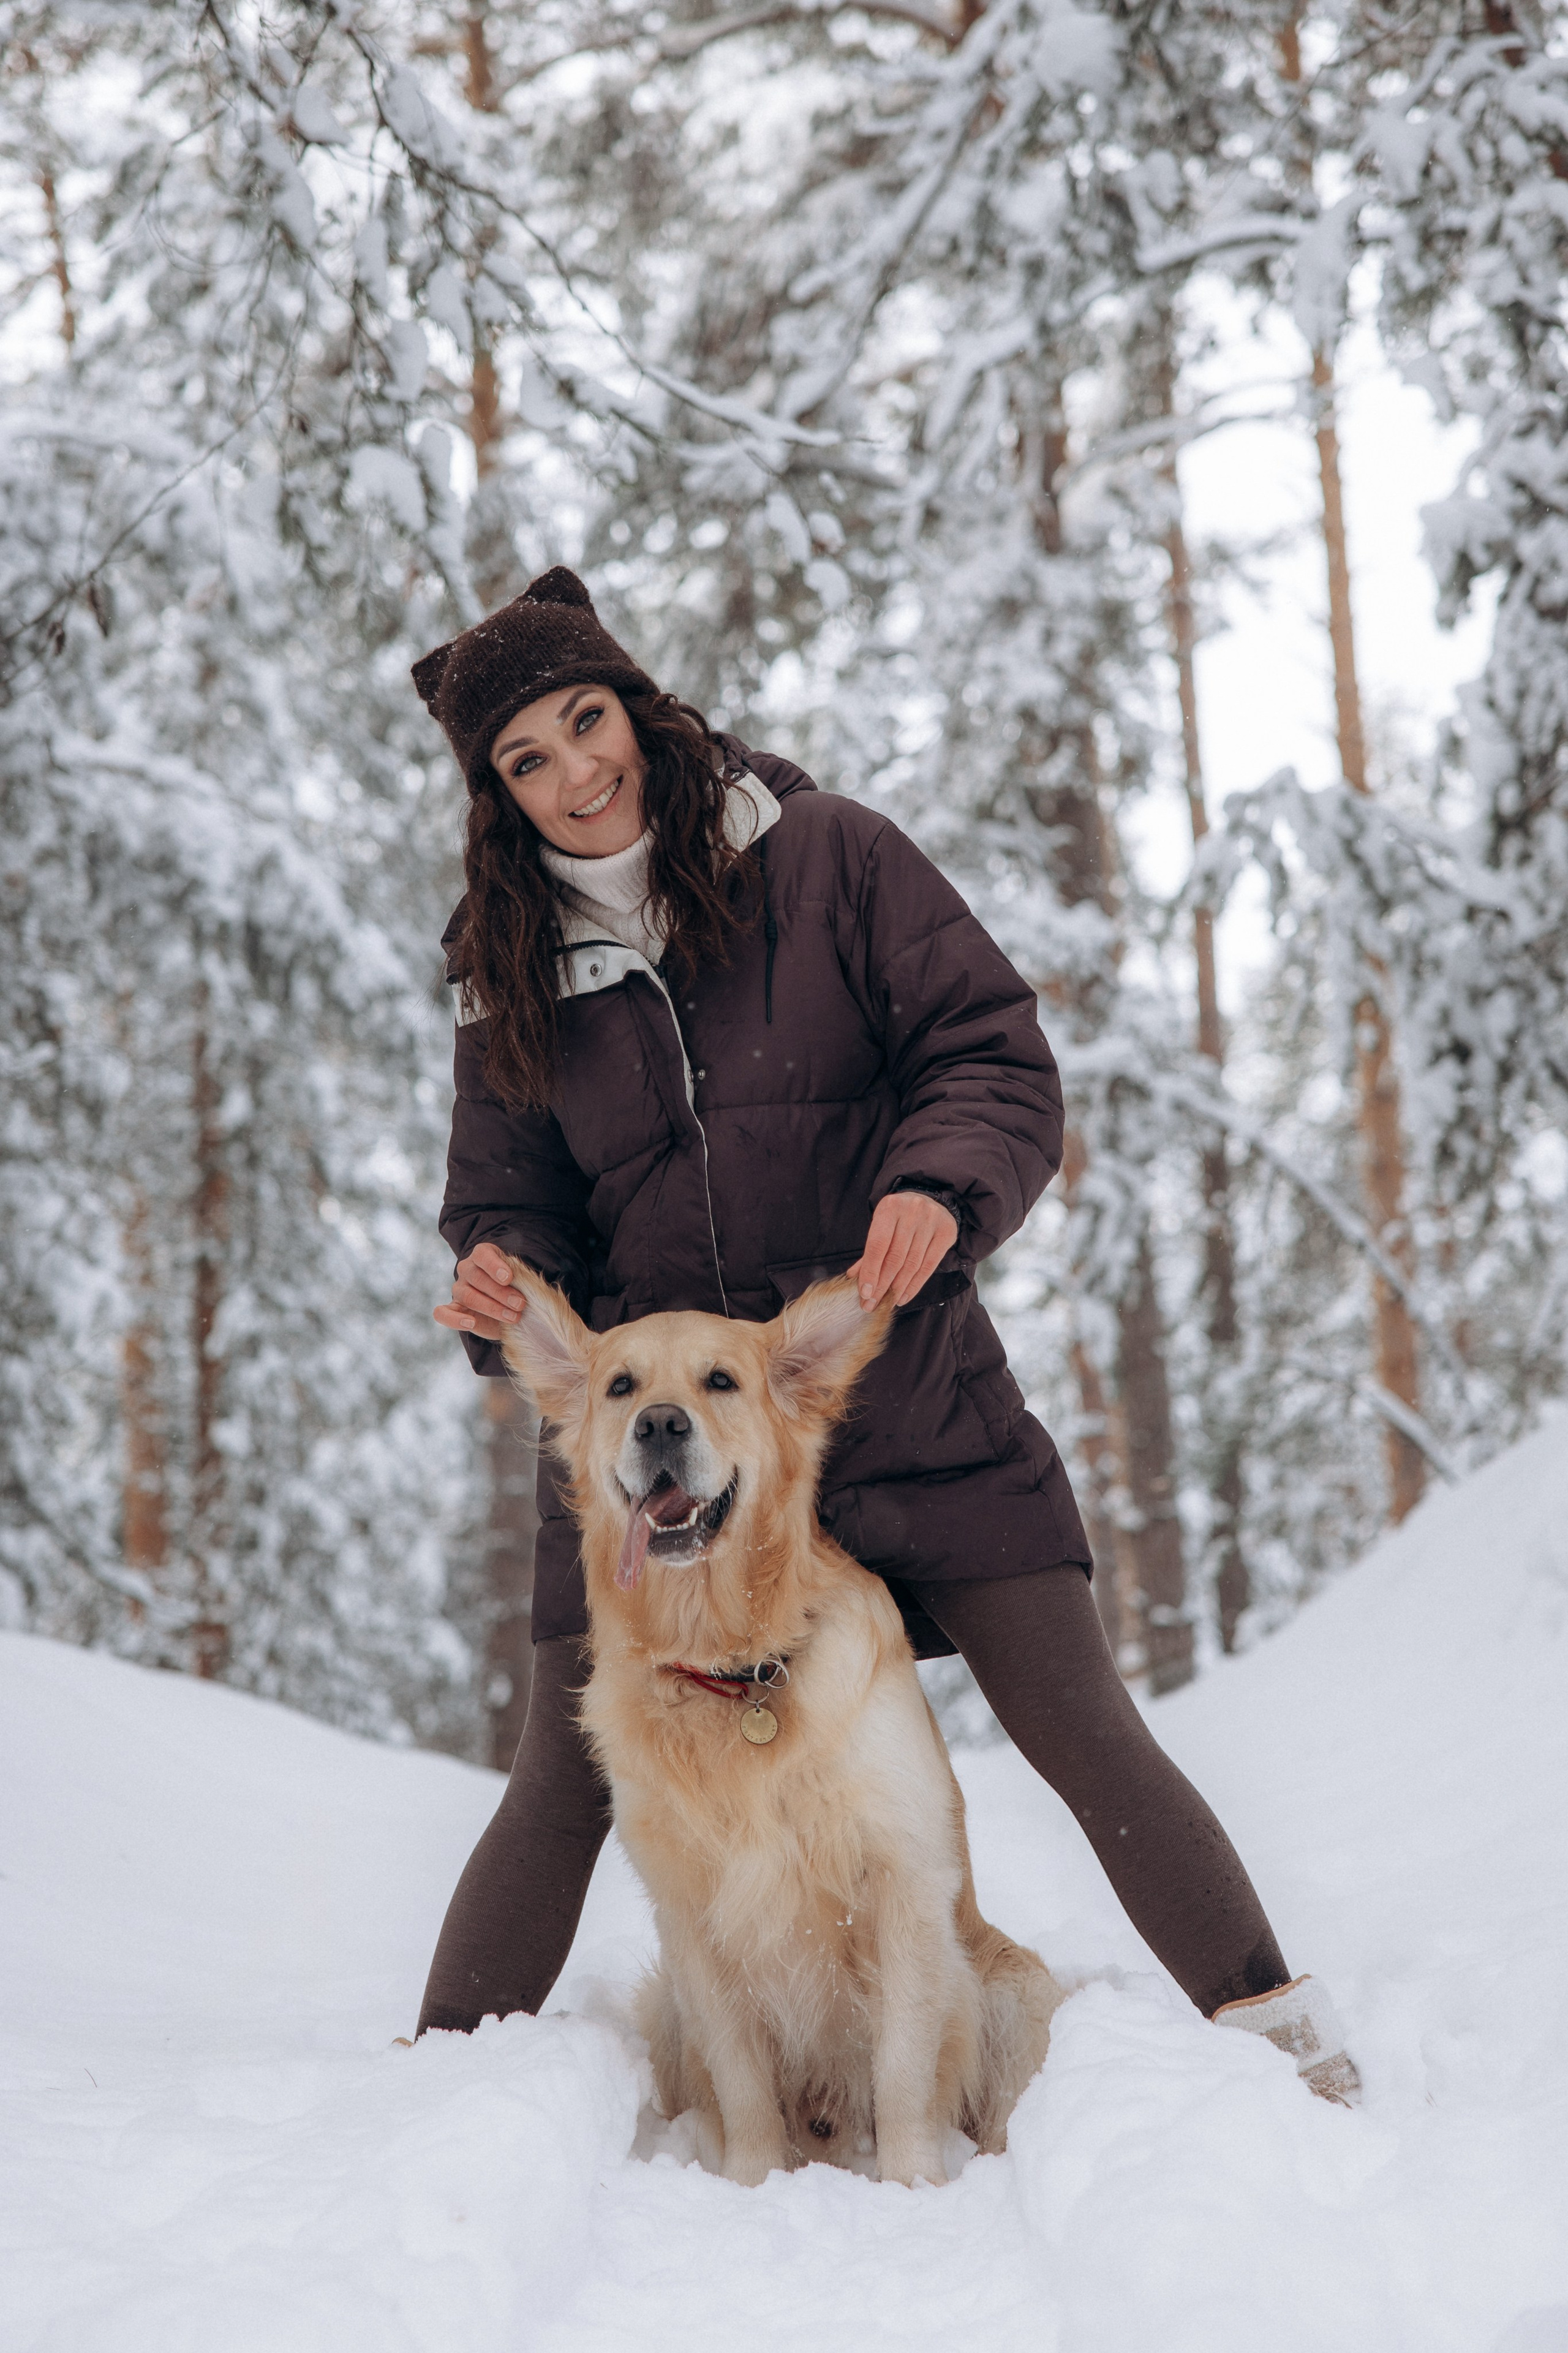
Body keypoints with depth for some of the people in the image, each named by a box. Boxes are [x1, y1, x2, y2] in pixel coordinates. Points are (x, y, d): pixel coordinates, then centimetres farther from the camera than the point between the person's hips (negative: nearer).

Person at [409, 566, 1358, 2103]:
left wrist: (939, 1184, -24)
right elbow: (510, 1200, 10)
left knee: (1084, 1735, 0)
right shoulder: (508, 971, 6)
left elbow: (994, 1049, -3)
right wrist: (501, 1297, -13)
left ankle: (1276, 2034, 15)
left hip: (904, 1397, -1)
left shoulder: (825, 856, -2)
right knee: (562, 1791, 3)